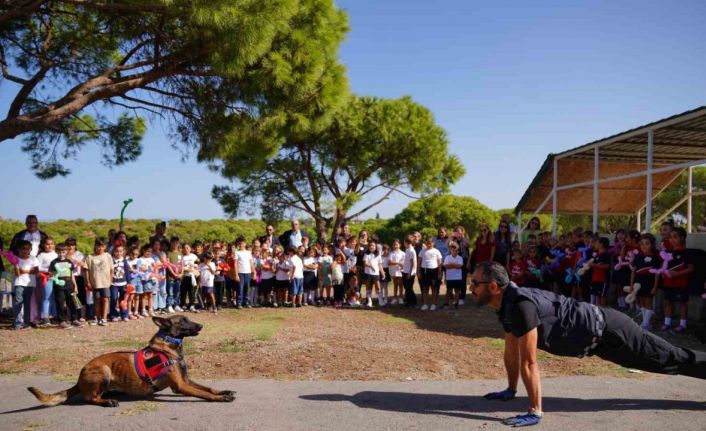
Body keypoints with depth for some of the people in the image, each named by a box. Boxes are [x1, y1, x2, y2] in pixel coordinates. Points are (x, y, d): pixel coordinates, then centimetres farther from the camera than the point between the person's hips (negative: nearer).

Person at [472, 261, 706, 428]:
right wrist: (511, 390, 18)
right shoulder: (505, 305, -2)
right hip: (598, 331, 8)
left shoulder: (520, 304, -32)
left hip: (606, 330, -8)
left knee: (672, 359, 7)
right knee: (667, 360, 24)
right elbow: (511, 351, 11)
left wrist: (535, 411, -27)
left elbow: (529, 362, -32)